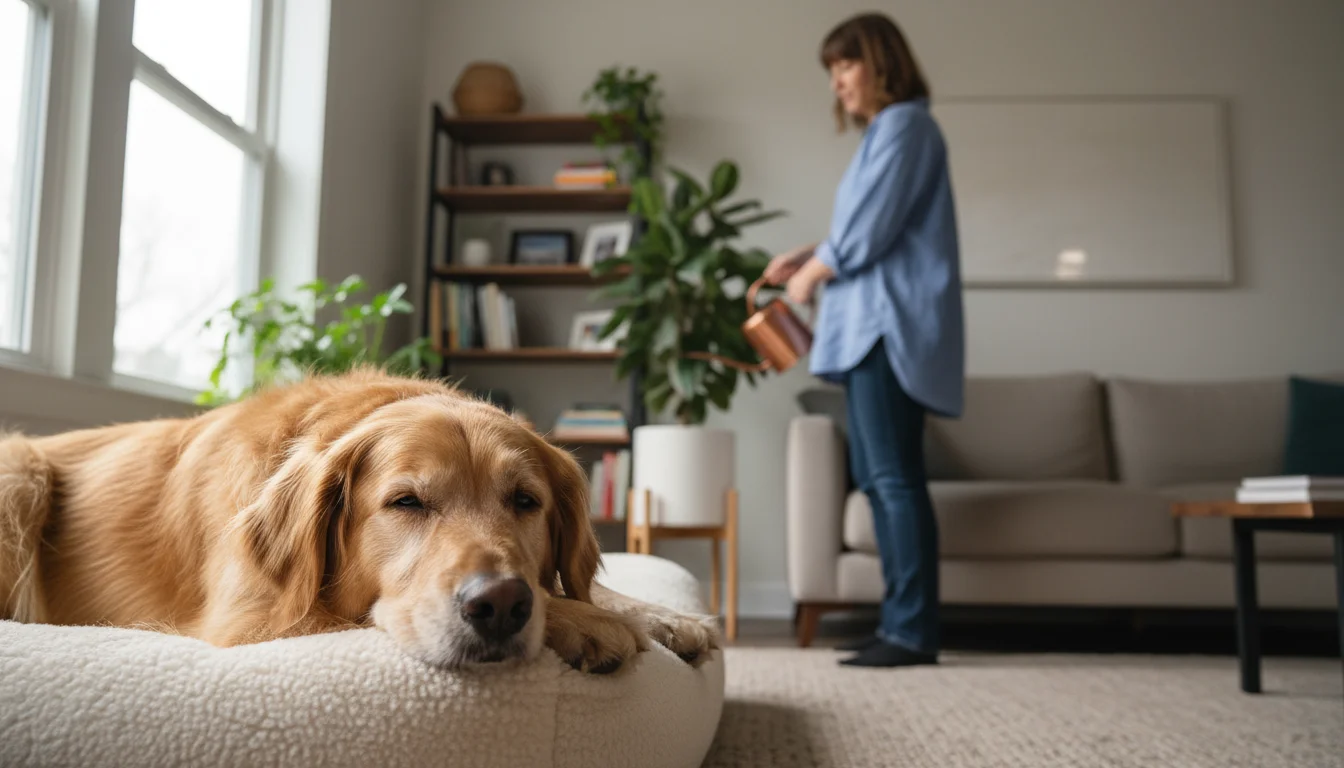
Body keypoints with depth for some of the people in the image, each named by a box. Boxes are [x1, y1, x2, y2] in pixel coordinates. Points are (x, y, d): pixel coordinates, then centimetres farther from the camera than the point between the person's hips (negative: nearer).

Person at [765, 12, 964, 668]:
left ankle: (912, 632, -7)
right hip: (871, 323, 10)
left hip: (889, 322, -10)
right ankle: (903, 626, 12)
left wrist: (813, 274, 0)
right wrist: (807, 256, 13)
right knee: (879, 476, 8)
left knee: (894, 477, -11)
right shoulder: (884, 131, 25)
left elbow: (873, 228, -12)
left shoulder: (904, 124, -4)